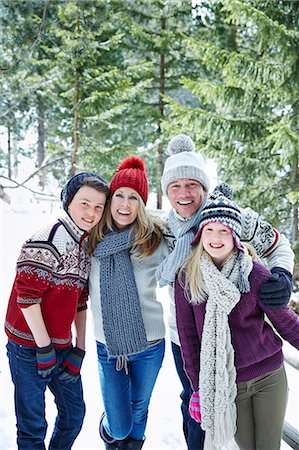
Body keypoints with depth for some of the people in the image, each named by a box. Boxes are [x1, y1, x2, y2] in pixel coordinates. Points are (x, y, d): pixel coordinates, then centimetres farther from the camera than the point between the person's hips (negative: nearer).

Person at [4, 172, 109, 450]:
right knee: (33, 427, 5)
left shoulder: (87, 245, 8)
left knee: (74, 413, 19)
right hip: (30, 347, -8)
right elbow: (27, 298, -20)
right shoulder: (47, 242, -19)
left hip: (62, 346, 8)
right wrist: (44, 348, -15)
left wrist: (80, 348, 8)